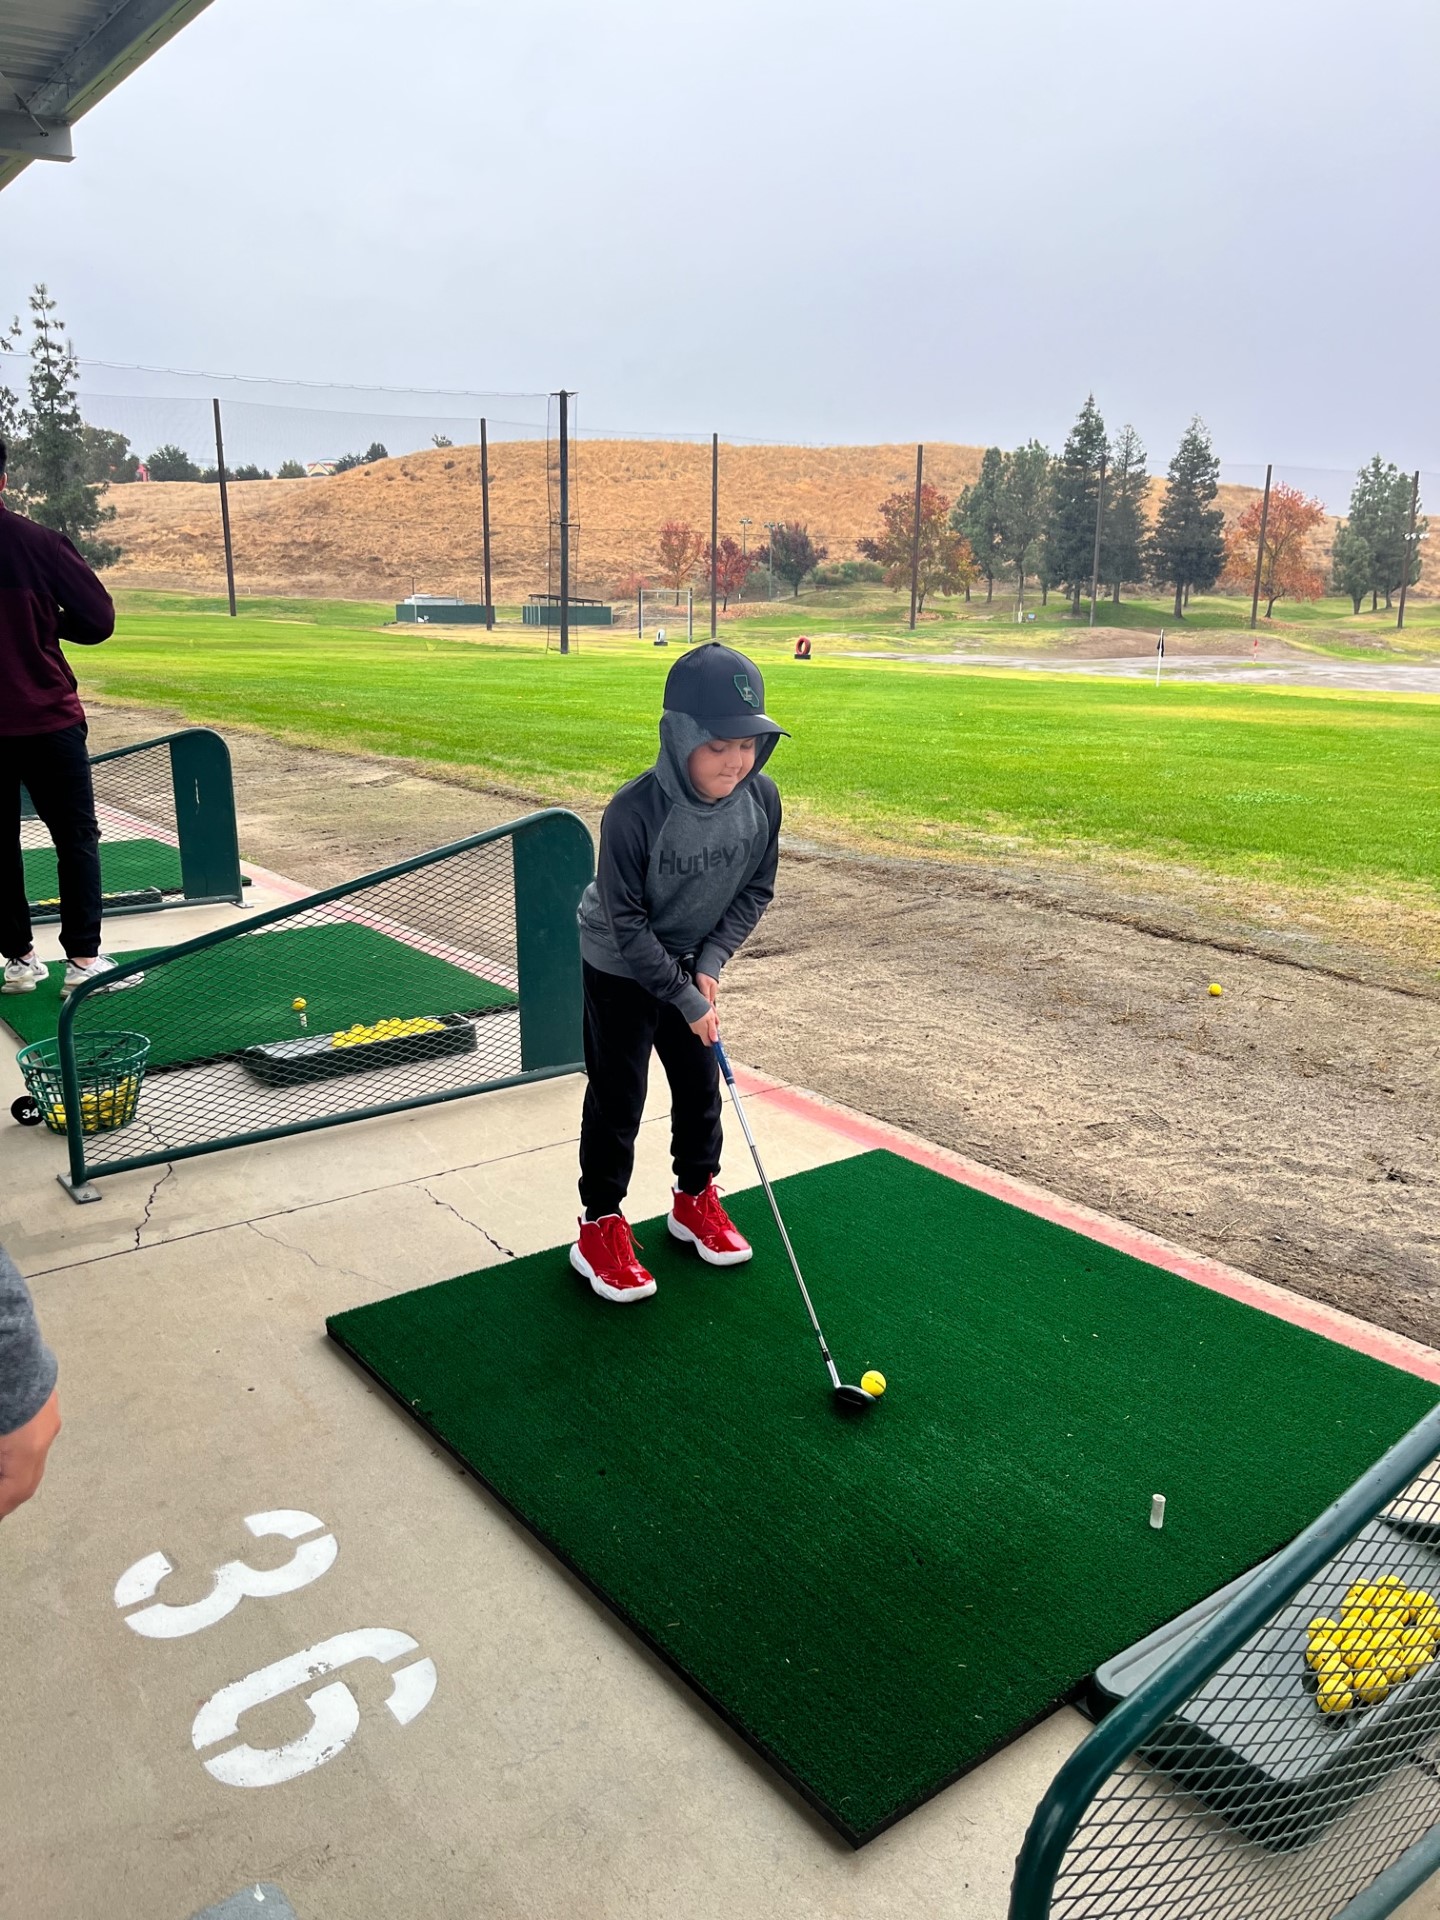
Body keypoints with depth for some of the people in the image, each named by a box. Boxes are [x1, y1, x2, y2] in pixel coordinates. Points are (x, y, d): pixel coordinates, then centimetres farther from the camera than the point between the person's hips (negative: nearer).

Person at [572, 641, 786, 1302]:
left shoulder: (761, 797, -18)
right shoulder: (633, 813, -33)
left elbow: (755, 889, -4)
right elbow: (628, 925, -25)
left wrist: (708, 964, -13)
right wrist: (686, 998, -22)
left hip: (692, 964, 5)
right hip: (620, 970, -5)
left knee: (700, 1086, 15)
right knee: (618, 1098, 3)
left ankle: (695, 1200, 36)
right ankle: (601, 1228, 19)